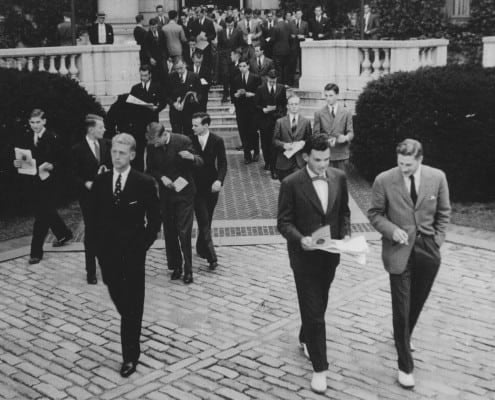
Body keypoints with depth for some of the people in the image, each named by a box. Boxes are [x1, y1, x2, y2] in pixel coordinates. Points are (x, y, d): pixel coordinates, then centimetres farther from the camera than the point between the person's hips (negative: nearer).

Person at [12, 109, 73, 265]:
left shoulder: (52, 138, -11)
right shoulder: (26, 138, 5)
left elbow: (60, 160, -12)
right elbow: (19, 157, 7)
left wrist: (50, 166, -29)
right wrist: (17, 163, -15)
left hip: (48, 182, -6)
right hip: (34, 181, 6)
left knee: (42, 215, -4)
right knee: (47, 211, 20)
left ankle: (36, 252, 2)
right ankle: (64, 234, 44)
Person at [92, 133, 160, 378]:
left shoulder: (145, 183, -10)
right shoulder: (100, 182, 0)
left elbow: (154, 219, -3)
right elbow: (95, 217, 8)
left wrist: (144, 244, -9)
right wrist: (100, 244, 1)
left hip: (133, 252, -3)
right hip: (108, 252, 4)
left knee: (133, 304, 2)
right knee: (118, 297, 16)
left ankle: (130, 355, 10)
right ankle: (132, 326, 47)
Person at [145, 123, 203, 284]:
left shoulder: (183, 141, -15)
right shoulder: (151, 146, -5)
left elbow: (200, 164, -8)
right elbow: (150, 169, 8)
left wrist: (192, 157, -31)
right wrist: (161, 177, -12)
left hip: (184, 193, -4)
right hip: (165, 194, 4)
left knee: (184, 232, -5)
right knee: (169, 232, 10)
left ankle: (188, 269, 7)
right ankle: (175, 266, 25)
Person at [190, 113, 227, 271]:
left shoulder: (217, 141, -4)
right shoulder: (191, 140, -5)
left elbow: (222, 163, -6)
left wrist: (219, 180, -20)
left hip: (211, 186, 2)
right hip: (196, 186, -1)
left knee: (206, 221, 14)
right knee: (204, 222, -5)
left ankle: (201, 247, 35)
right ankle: (211, 257, -4)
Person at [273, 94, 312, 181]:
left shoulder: (306, 122, 8)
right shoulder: (280, 122, 7)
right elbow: (275, 140, 5)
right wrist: (284, 145, -14)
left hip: (300, 161, -1)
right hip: (284, 161, 1)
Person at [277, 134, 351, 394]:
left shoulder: (339, 178, -2)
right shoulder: (291, 184, -15)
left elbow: (344, 211, 10)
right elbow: (283, 222, -11)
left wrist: (345, 234, -7)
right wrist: (300, 239, -28)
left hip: (330, 255, 5)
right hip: (305, 257, -5)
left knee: (319, 306, 22)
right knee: (313, 312, 0)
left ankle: (305, 339, 49)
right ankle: (319, 368, 11)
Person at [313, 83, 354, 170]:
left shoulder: (346, 113, 6)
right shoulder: (319, 113, 5)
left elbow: (350, 132, 5)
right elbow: (316, 133, 3)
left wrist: (345, 137, -19)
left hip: (341, 154, 1)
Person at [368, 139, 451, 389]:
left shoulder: (437, 177, -5)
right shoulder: (384, 181, -12)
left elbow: (443, 213, 7)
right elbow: (374, 214, -1)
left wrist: (437, 241, 2)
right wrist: (392, 229, -18)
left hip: (428, 252, 3)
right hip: (399, 252, -3)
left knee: (417, 302, 18)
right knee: (401, 309, -1)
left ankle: (404, 336, 47)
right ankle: (405, 366, 11)